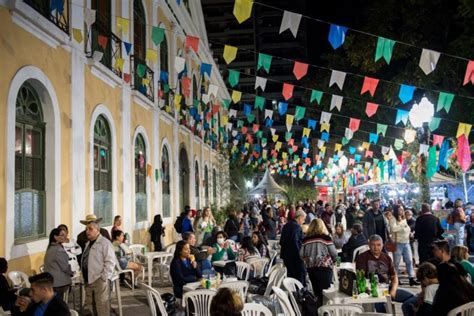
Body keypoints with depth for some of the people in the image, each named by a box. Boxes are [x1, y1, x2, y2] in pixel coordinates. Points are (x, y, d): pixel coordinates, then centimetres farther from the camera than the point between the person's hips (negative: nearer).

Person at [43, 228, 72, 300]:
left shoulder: (50, 248, 10)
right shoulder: (58, 250, -18)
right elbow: (65, 266, -13)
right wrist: (71, 273, 6)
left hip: (51, 281, 9)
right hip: (59, 282, -9)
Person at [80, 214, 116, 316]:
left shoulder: (105, 243, -10)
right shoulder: (88, 244, 17)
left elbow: (110, 262, -16)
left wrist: (104, 277, -17)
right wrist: (85, 277, 16)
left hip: (99, 280, -8)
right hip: (88, 280, 9)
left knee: (102, 307, -3)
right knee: (89, 306, 15)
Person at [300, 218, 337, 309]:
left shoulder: (306, 239, 0)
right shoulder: (325, 237, -7)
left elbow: (301, 255, 1)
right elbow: (334, 253, -5)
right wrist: (332, 261, 15)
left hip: (310, 268, 4)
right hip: (324, 267, -4)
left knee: (316, 292, 15)